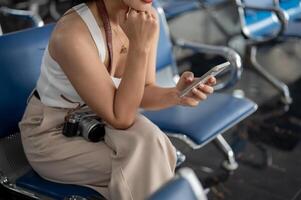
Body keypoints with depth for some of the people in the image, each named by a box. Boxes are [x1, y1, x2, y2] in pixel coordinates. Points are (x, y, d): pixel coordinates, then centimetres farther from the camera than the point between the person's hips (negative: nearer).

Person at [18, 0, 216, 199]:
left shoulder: (147, 17, -12)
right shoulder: (72, 33, -33)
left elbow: (144, 92, -6)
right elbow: (120, 118, -29)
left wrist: (177, 95, -27)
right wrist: (139, 46, -35)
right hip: (53, 133, -5)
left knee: (149, 142, -24)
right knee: (145, 167, -24)